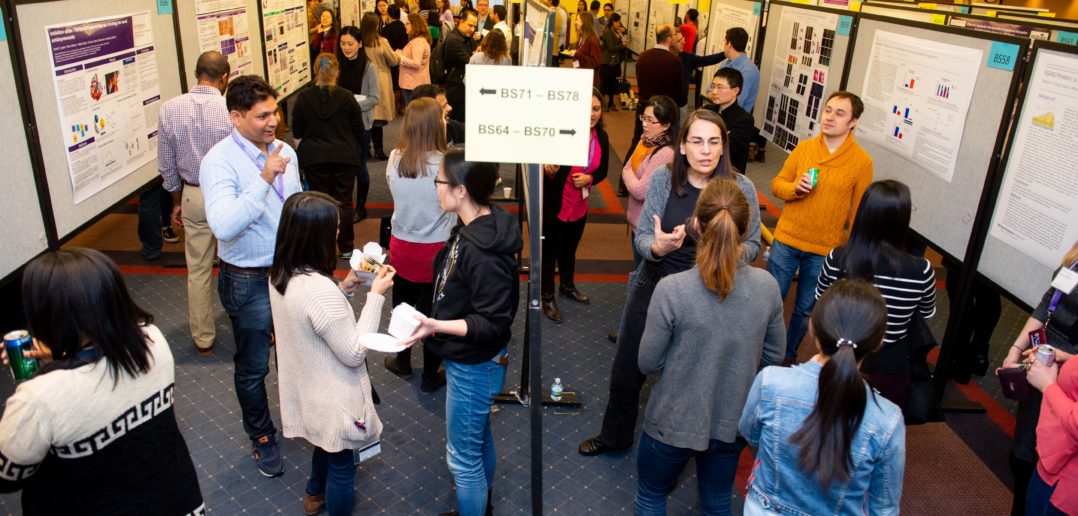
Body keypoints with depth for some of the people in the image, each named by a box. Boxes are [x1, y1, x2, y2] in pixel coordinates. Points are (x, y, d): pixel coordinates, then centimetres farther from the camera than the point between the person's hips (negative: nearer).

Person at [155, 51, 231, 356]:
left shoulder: (169, 110, -5)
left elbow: (167, 166, 3)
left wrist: (177, 202, 16)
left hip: (194, 197, 3)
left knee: (198, 271, 13)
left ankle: (203, 340, 24)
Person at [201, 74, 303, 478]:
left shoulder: (284, 152, 1)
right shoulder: (220, 161, -19)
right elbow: (224, 226, -33)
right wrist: (264, 179, -37)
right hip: (249, 281, -5)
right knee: (253, 367, 13)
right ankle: (262, 438, 35)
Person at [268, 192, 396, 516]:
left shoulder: (281, 275, -7)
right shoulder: (320, 289, -35)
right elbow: (354, 353, -26)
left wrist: (345, 288, -2)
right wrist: (375, 295, -24)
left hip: (307, 392, 9)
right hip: (333, 400, -9)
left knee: (324, 445, 35)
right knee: (341, 463, 17)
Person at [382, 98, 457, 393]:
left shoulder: (394, 160, -9)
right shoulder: (446, 164, -21)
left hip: (401, 245, 4)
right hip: (436, 249, -4)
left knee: (402, 305, 22)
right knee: (433, 313, 11)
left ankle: (403, 363, 42)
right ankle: (430, 377, 25)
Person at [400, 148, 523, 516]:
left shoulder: (483, 252, -32)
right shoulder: (473, 229, -2)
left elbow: (493, 323, -27)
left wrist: (436, 326, -36)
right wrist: (437, 323, 23)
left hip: (473, 367, -10)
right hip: (472, 361, 10)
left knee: (463, 456, 8)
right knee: (479, 439, 28)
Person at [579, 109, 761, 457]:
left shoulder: (741, 188, -11)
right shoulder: (664, 179, -9)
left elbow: (753, 245, -2)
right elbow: (641, 238, -8)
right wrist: (657, 246, -31)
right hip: (653, 288, 2)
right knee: (627, 369, 15)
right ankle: (615, 436, 43)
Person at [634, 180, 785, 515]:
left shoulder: (671, 289, -27)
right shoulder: (767, 286, -15)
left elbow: (648, 363, -15)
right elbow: (774, 356, -1)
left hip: (674, 421, -3)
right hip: (734, 421, 4)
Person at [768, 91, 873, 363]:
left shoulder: (862, 161, -7)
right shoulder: (804, 148, -1)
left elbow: (860, 212, -3)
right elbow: (777, 184, 5)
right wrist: (795, 188, -16)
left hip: (824, 251, -1)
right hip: (786, 241, 2)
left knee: (805, 310, 14)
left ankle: (788, 355, 36)